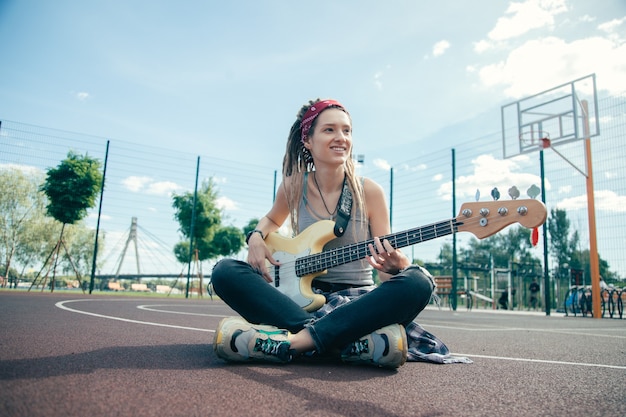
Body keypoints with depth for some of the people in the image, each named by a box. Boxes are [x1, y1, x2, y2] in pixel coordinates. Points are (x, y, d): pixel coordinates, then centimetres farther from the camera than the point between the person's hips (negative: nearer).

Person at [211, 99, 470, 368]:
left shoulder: (369, 192, -3)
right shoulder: (293, 186, 2)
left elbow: (387, 259, -1)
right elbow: (272, 219, 22)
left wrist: (396, 264, -26)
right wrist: (256, 237, -1)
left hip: (356, 298, -1)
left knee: (417, 283, -31)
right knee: (225, 271, -21)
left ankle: (293, 341, -35)